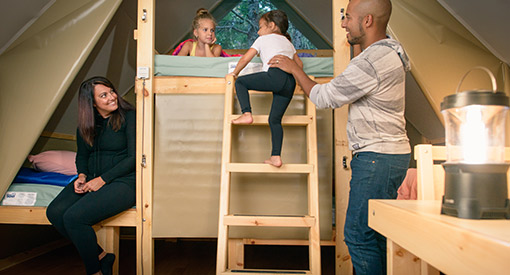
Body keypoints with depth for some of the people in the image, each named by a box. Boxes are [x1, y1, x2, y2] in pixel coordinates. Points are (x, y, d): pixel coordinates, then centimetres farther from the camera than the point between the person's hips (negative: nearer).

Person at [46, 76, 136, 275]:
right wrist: (82, 176, -2)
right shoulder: (86, 124, 11)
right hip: (92, 179, 7)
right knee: (55, 211, -16)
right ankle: (101, 256, -1)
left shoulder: (129, 117, -7)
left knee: (74, 217, -23)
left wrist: (103, 179, -15)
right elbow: (81, 156, 20)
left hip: (123, 181, -6)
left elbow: (134, 158, -11)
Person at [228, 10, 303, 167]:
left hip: (275, 75, -6)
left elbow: (245, 59, 15)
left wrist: (235, 73, 29)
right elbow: (299, 65, 38)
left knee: (240, 82, 11)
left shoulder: (263, 39, 20)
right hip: (291, 82, 6)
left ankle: (247, 114, -8)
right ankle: (276, 157, 0)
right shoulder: (288, 43, 36)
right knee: (275, 119, 7)